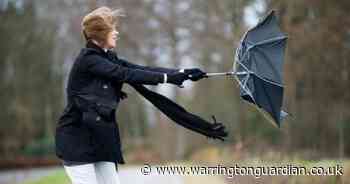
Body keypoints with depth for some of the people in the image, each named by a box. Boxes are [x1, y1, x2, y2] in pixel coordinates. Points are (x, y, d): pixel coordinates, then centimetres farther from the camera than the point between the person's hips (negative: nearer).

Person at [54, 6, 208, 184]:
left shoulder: (108, 58, 11)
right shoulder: (87, 59, -14)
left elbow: (142, 69, 3)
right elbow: (125, 75, -20)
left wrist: (181, 73, -6)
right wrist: (166, 78, -19)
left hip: (99, 138, 8)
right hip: (77, 139, -8)